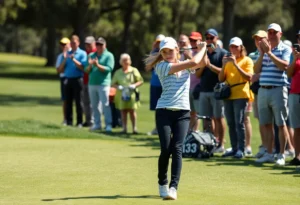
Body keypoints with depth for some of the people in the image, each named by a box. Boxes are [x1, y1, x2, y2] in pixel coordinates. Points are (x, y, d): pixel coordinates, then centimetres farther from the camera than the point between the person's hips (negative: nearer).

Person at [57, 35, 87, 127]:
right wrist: (65, 59, -4)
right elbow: (60, 70, 10)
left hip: (77, 80, -4)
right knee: (68, 102, 4)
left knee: (78, 102, -3)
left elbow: (83, 67, -10)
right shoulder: (67, 53, 15)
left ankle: (79, 122, 0)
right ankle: (69, 122, 9)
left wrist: (73, 59, -16)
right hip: (67, 80, 4)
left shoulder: (82, 53, 2)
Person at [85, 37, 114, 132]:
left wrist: (98, 65, -19)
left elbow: (109, 69, -10)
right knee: (94, 105, 7)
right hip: (92, 84, 5)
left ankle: (108, 125, -9)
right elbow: (87, 70, 11)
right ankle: (97, 124, 13)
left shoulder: (109, 56, 1)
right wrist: (90, 65, -10)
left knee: (105, 105, -9)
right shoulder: (91, 55, 15)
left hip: (103, 84, -5)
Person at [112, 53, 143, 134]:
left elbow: (141, 81, 5)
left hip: (132, 94, -2)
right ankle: (124, 128, 5)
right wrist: (118, 87, -8)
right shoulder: (118, 72, 12)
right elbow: (113, 83, 13)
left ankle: (134, 128, 0)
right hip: (121, 94, 2)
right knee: (123, 111, 1)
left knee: (132, 111, -4)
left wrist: (134, 85, -12)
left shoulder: (134, 70, 5)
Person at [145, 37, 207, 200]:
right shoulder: (162, 66, -3)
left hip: (183, 112, 3)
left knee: (177, 149, -12)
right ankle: (162, 183, 13)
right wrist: (203, 48, 6)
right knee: (166, 149, -10)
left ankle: (173, 187, -17)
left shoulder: (186, 67, 15)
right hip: (164, 112, -3)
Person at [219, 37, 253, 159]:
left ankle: (241, 150, -11)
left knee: (239, 123, -11)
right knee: (231, 123, 5)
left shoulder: (247, 60, 2)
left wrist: (236, 64, -16)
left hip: (241, 95, -6)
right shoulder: (228, 61, 17)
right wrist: (224, 65, -4)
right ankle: (234, 148, 9)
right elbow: (221, 79, 11)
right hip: (228, 95, 6)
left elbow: (249, 77, -12)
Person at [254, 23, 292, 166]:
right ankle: (269, 154, 16)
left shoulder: (285, 49, -1)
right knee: (266, 124, 9)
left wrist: (269, 52, -16)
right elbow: (256, 70, 8)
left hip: (278, 90, -6)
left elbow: (284, 65, -18)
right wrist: (262, 53, -4)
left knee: (281, 123, -3)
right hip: (263, 90, 6)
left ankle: (281, 155, 1)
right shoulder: (264, 50, 15)